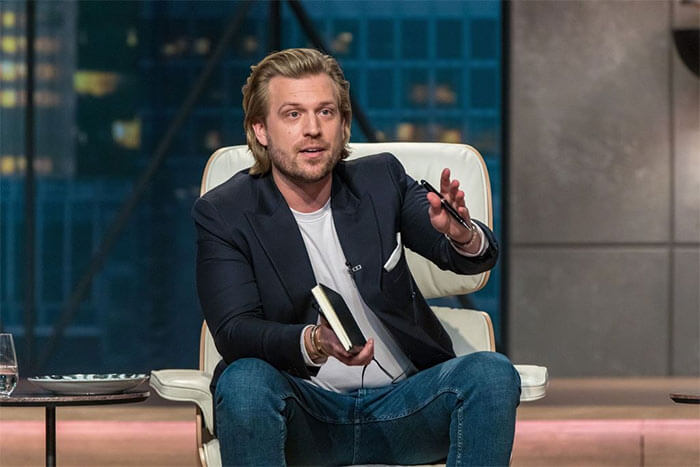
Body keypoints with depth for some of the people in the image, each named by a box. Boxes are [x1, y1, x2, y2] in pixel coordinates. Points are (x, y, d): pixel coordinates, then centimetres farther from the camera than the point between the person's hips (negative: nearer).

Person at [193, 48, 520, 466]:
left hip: (401, 407, 3)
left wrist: (463, 235, -27)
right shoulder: (222, 214, -2)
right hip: (304, 412, -3)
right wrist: (315, 343, -34)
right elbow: (233, 332, -13)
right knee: (245, 380, -35)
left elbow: (478, 257, 0)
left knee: (492, 373, -25)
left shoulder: (382, 179, 7)